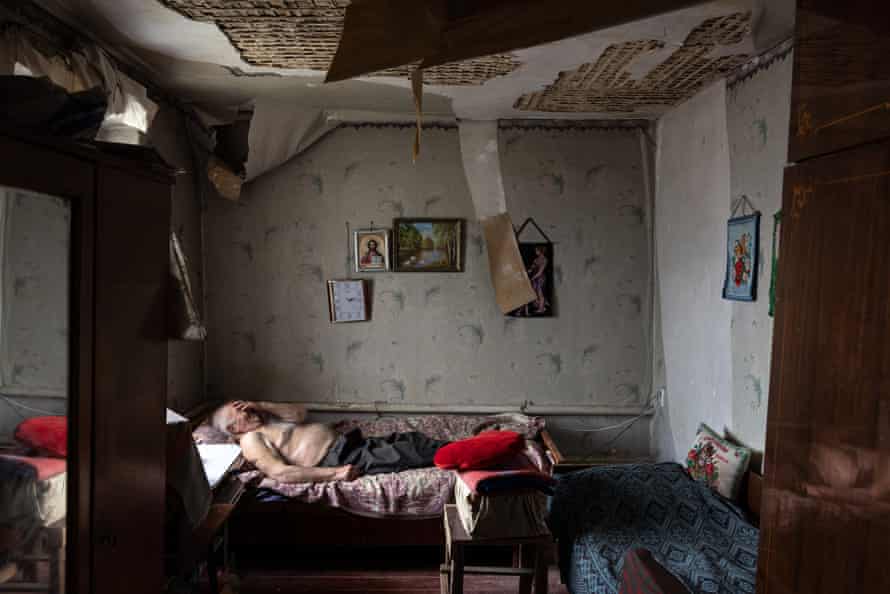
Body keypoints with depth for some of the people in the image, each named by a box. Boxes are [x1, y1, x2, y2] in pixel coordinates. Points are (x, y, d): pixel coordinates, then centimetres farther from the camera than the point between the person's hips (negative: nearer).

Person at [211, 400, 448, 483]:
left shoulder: (266, 420, 23)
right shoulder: (250, 439, -7)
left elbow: (300, 412, 13)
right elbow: (281, 473, -21)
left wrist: (261, 405, 3)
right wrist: (335, 474, -28)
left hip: (350, 443, 10)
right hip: (340, 459, -9)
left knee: (412, 440, 2)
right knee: (405, 454, -13)